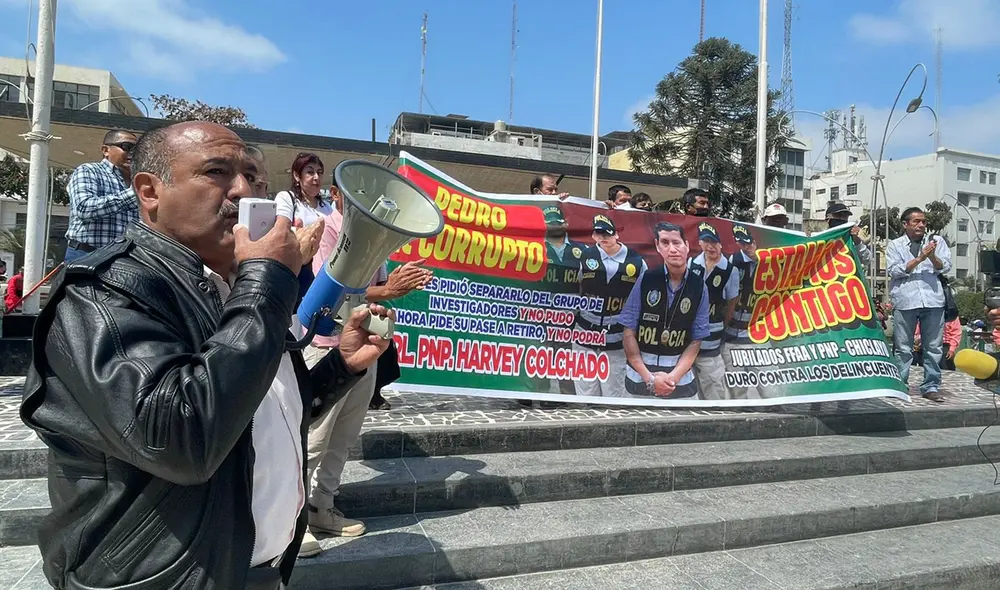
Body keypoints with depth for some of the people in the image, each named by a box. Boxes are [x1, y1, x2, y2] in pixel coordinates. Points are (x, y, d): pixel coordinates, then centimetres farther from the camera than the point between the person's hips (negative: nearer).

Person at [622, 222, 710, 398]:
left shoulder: (699, 286, -3)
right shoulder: (646, 279, -7)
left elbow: (696, 341, 0)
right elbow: (629, 332, -5)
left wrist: (673, 377, -12)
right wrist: (649, 378, -11)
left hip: (680, 374, 1)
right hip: (640, 373, 0)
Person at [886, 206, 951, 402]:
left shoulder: (937, 241, 13)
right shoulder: (895, 245, 8)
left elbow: (945, 267, 8)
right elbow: (895, 270, -3)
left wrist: (932, 257, -11)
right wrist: (919, 258, -11)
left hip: (933, 300, 2)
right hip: (905, 301, -2)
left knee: (933, 347, 5)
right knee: (903, 348, 3)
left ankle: (931, 386, 14)